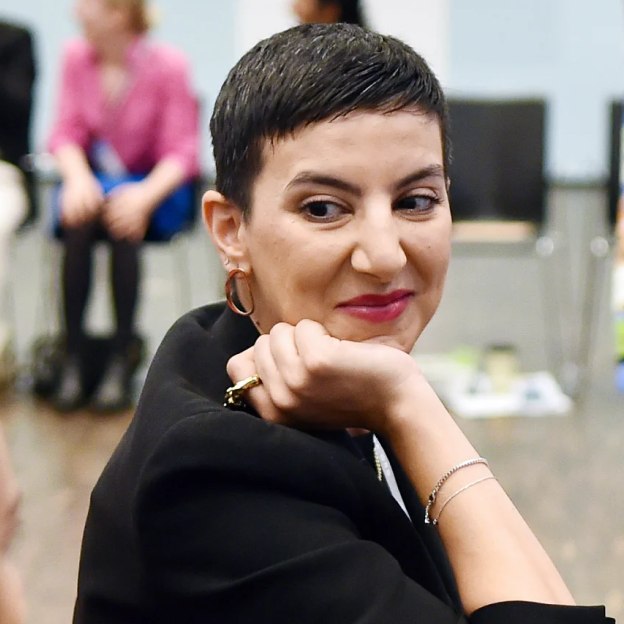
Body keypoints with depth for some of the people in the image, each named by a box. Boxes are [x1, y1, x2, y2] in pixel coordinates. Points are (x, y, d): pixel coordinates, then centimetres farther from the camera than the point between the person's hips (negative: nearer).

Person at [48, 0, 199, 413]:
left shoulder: (168, 65, -11)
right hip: (94, 180, 3)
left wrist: (147, 194, -29)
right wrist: (78, 177, -20)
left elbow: (181, 153, -12)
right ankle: (72, 361, -24)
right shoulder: (77, 58, 1)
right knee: (78, 220, -30)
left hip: (150, 186, -3)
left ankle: (121, 363, -25)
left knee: (124, 222, -34)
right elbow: (68, 131, 1)